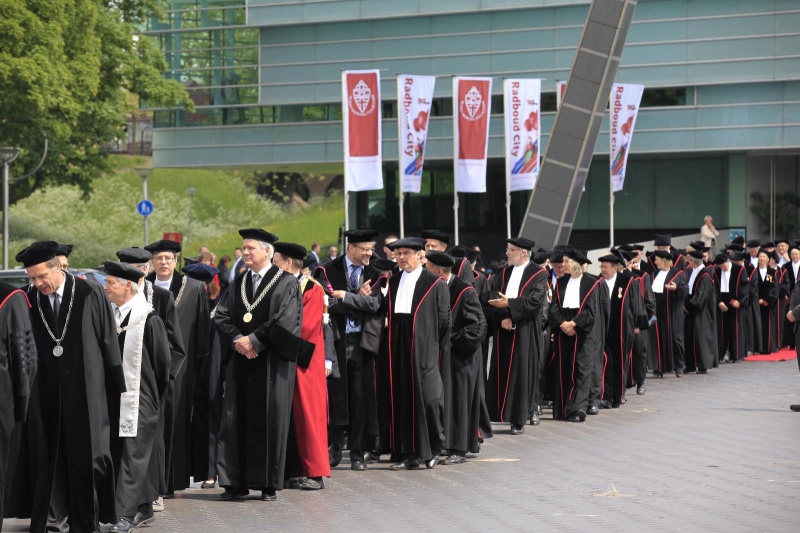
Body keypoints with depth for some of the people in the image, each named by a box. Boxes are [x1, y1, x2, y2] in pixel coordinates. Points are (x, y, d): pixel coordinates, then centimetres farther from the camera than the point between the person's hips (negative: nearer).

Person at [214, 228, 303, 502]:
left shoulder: (286, 283, -2)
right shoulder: (238, 283, 14)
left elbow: (284, 322, -12)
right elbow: (221, 315, 7)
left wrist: (254, 340, -13)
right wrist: (237, 340, -10)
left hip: (272, 363, -5)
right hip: (241, 362, 5)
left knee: (270, 422, -3)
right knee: (236, 421, 1)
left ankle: (269, 484, 3)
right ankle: (236, 483, 5)